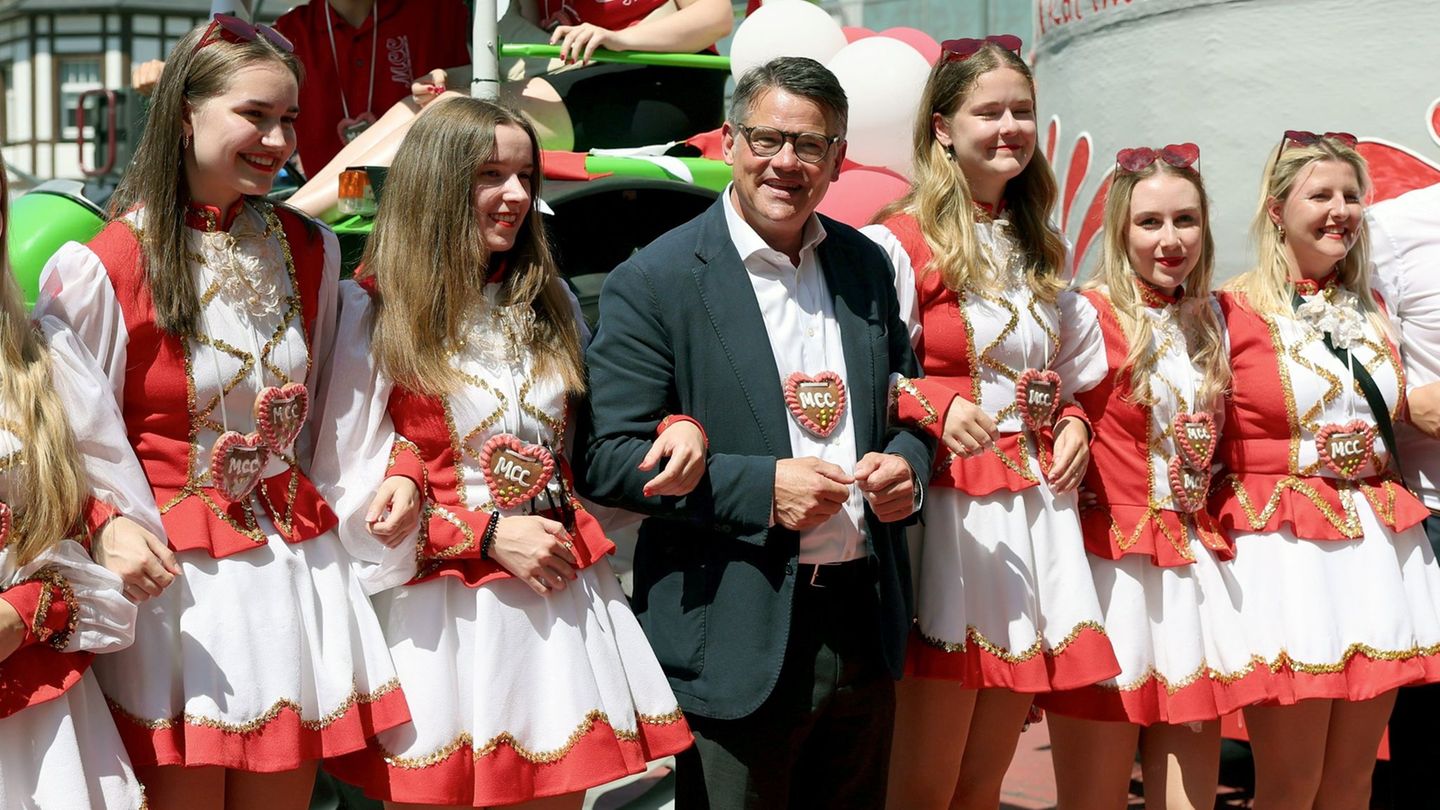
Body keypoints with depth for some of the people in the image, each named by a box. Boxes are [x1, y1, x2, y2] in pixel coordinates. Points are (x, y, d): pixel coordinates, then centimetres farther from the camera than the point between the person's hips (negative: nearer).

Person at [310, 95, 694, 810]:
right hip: (444, 619, -4)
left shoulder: (547, 302, 11)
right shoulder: (371, 310, -4)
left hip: (561, 598, 4)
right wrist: (488, 536, -13)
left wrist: (680, 428, -4)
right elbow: (344, 488, -7)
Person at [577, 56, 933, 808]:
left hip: (865, 630, 5)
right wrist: (759, 488, -20)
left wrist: (905, 462, -4)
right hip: (736, 652, -5)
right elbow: (608, 458, -11)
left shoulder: (868, 267, 9)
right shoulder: (653, 282, -8)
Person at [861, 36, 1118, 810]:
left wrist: (1072, 423, 5)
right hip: (952, 514, -6)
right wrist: (934, 406, -29)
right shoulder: (900, 243, -8)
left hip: (1038, 514, 7)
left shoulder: (1034, 249, 16)